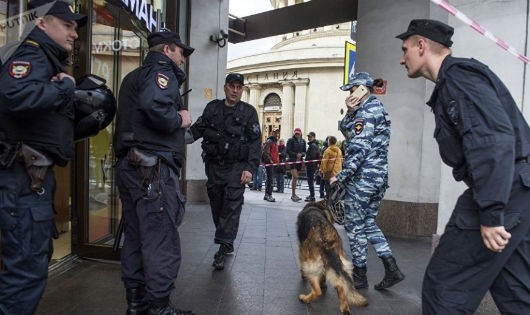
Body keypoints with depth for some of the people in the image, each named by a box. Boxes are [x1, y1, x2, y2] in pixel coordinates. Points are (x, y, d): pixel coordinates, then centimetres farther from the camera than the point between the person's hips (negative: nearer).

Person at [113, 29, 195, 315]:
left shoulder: (134, 76, 25)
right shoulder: (161, 71, -6)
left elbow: (134, 114, 19)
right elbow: (154, 105, -27)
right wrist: (179, 119, -10)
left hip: (129, 165, 10)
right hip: (153, 167, -10)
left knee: (135, 237, 14)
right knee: (162, 241, -3)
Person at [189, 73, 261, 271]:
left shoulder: (248, 112, 1)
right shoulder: (212, 108, 9)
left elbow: (255, 142, -3)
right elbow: (197, 129, 10)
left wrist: (250, 168, -13)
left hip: (236, 167, -3)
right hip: (214, 165, 4)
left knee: (232, 206, -9)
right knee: (216, 204, 10)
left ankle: (223, 249, -4)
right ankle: (227, 243, 26)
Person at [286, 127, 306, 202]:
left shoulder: (303, 141, 11)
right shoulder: (291, 140, -4)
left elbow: (304, 151, 13)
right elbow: (287, 150, -7)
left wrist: (301, 154, -8)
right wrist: (296, 154, -15)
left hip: (299, 160, 5)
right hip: (292, 160, -5)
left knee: (294, 177, 10)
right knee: (295, 177, -14)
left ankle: (293, 195, 16)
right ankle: (293, 194, -8)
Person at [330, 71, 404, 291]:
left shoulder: (366, 112, -14)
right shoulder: (377, 109, 16)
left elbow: (359, 149, -21)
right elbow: (345, 130, 14)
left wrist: (340, 176, -16)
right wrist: (350, 112, -2)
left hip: (362, 178, -10)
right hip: (380, 176, 10)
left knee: (354, 225, 3)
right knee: (368, 223, 18)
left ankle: (359, 276, 15)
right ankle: (391, 269, 14)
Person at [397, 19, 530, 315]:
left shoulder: (457, 75, -10)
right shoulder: (456, 79, 21)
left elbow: (493, 140, -24)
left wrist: (491, 213, -25)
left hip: (502, 196, -10)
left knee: (444, 288, -3)